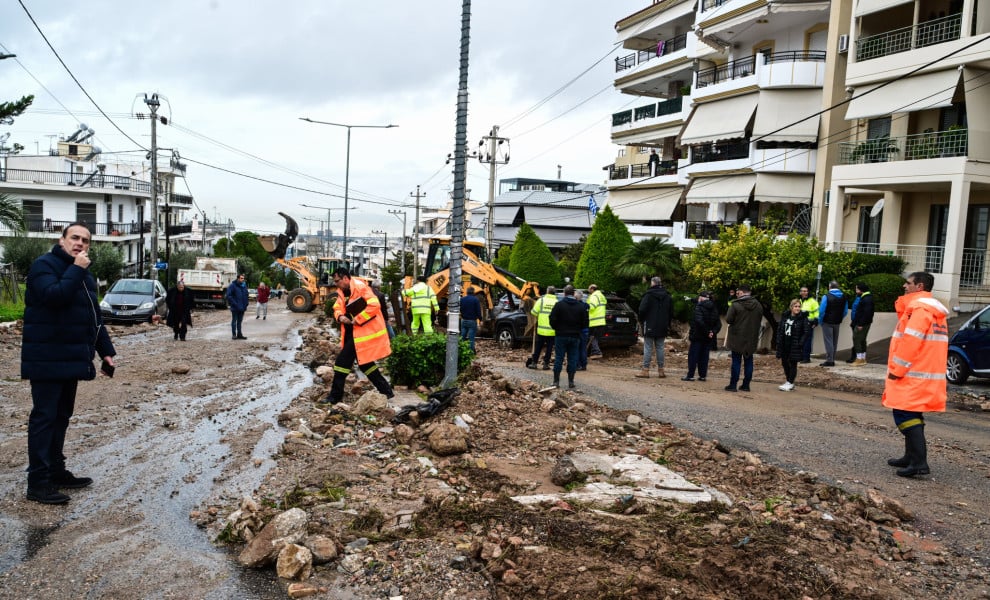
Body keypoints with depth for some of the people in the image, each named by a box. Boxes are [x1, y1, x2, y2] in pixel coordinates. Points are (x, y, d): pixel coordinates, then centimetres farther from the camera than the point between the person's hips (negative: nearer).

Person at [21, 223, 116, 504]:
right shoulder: (44, 265, -8)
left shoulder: (85, 275, 17)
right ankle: (38, 481, -3)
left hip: (72, 358, 8)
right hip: (47, 358, -8)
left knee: (61, 415, 14)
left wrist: (105, 351, 15)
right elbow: (54, 296, -27)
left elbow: (95, 317, 19)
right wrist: (76, 269, -21)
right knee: (44, 416, -7)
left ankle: (56, 471, 23)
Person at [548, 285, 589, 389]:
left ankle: (556, 381, 2)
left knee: (559, 358, 2)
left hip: (561, 336, -2)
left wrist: (557, 329, 7)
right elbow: (585, 323, 5)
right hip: (575, 336, 2)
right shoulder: (580, 306, 3)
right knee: (572, 359, 7)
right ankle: (571, 381, 8)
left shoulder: (559, 305, -8)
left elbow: (552, 320, -10)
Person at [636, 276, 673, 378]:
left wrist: (641, 320, 2)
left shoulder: (648, 295, -10)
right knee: (660, 348, 9)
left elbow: (642, 309, -14)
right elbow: (671, 312, 12)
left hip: (650, 326, -5)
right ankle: (661, 370, 10)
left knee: (648, 348, -2)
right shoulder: (667, 296, 9)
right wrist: (667, 323, 19)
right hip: (662, 327, 5)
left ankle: (645, 370, -3)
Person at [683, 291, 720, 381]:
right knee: (704, 356, 12)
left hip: (698, 336, -6)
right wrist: (713, 332, -7)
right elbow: (719, 323, 4)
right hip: (708, 338, 6)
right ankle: (703, 375, 12)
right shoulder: (714, 308, 9)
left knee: (693, 355, 1)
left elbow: (699, 321, -26)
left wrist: (706, 331, -20)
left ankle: (690, 375, 2)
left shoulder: (699, 306, -12)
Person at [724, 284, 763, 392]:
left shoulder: (736, 304, -15)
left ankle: (733, 384, 2)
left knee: (736, 361, 1)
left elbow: (728, 320, -15)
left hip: (737, 338, -4)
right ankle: (746, 385, 13)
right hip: (752, 338, 4)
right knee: (748, 361, 11)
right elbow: (760, 321, 10)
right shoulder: (758, 306, 4)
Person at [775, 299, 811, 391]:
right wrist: (779, 341, 3)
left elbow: (807, 332, -10)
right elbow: (780, 330, 10)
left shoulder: (803, 318, -8)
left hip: (795, 345, -5)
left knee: (793, 364, 1)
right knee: (784, 363, 11)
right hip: (784, 344, 5)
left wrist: (800, 343, -14)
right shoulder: (785, 316, 6)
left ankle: (790, 383, 9)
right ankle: (788, 381, 24)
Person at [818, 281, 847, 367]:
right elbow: (845, 311, 11)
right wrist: (840, 318, 18)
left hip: (827, 322, -6)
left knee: (828, 341, -4)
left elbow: (822, 310, -15)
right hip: (837, 322, 6)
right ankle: (832, 360, 17)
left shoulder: (826, 296, -13)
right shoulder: (843, 297, 6)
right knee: (835, 341, 12)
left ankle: (829, 360, -7)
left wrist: (820, 320, -3)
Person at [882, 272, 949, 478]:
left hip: (914, 376, -10)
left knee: (905, 416, -10)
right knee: (912, 416, 17)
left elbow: (911, 342, -21)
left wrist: (896, 370, -17)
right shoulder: (933, 309, 19)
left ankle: (919, 462, -14)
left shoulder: (920, 308, -15)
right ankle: (911, 457, 25)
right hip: (927, 376, 10)